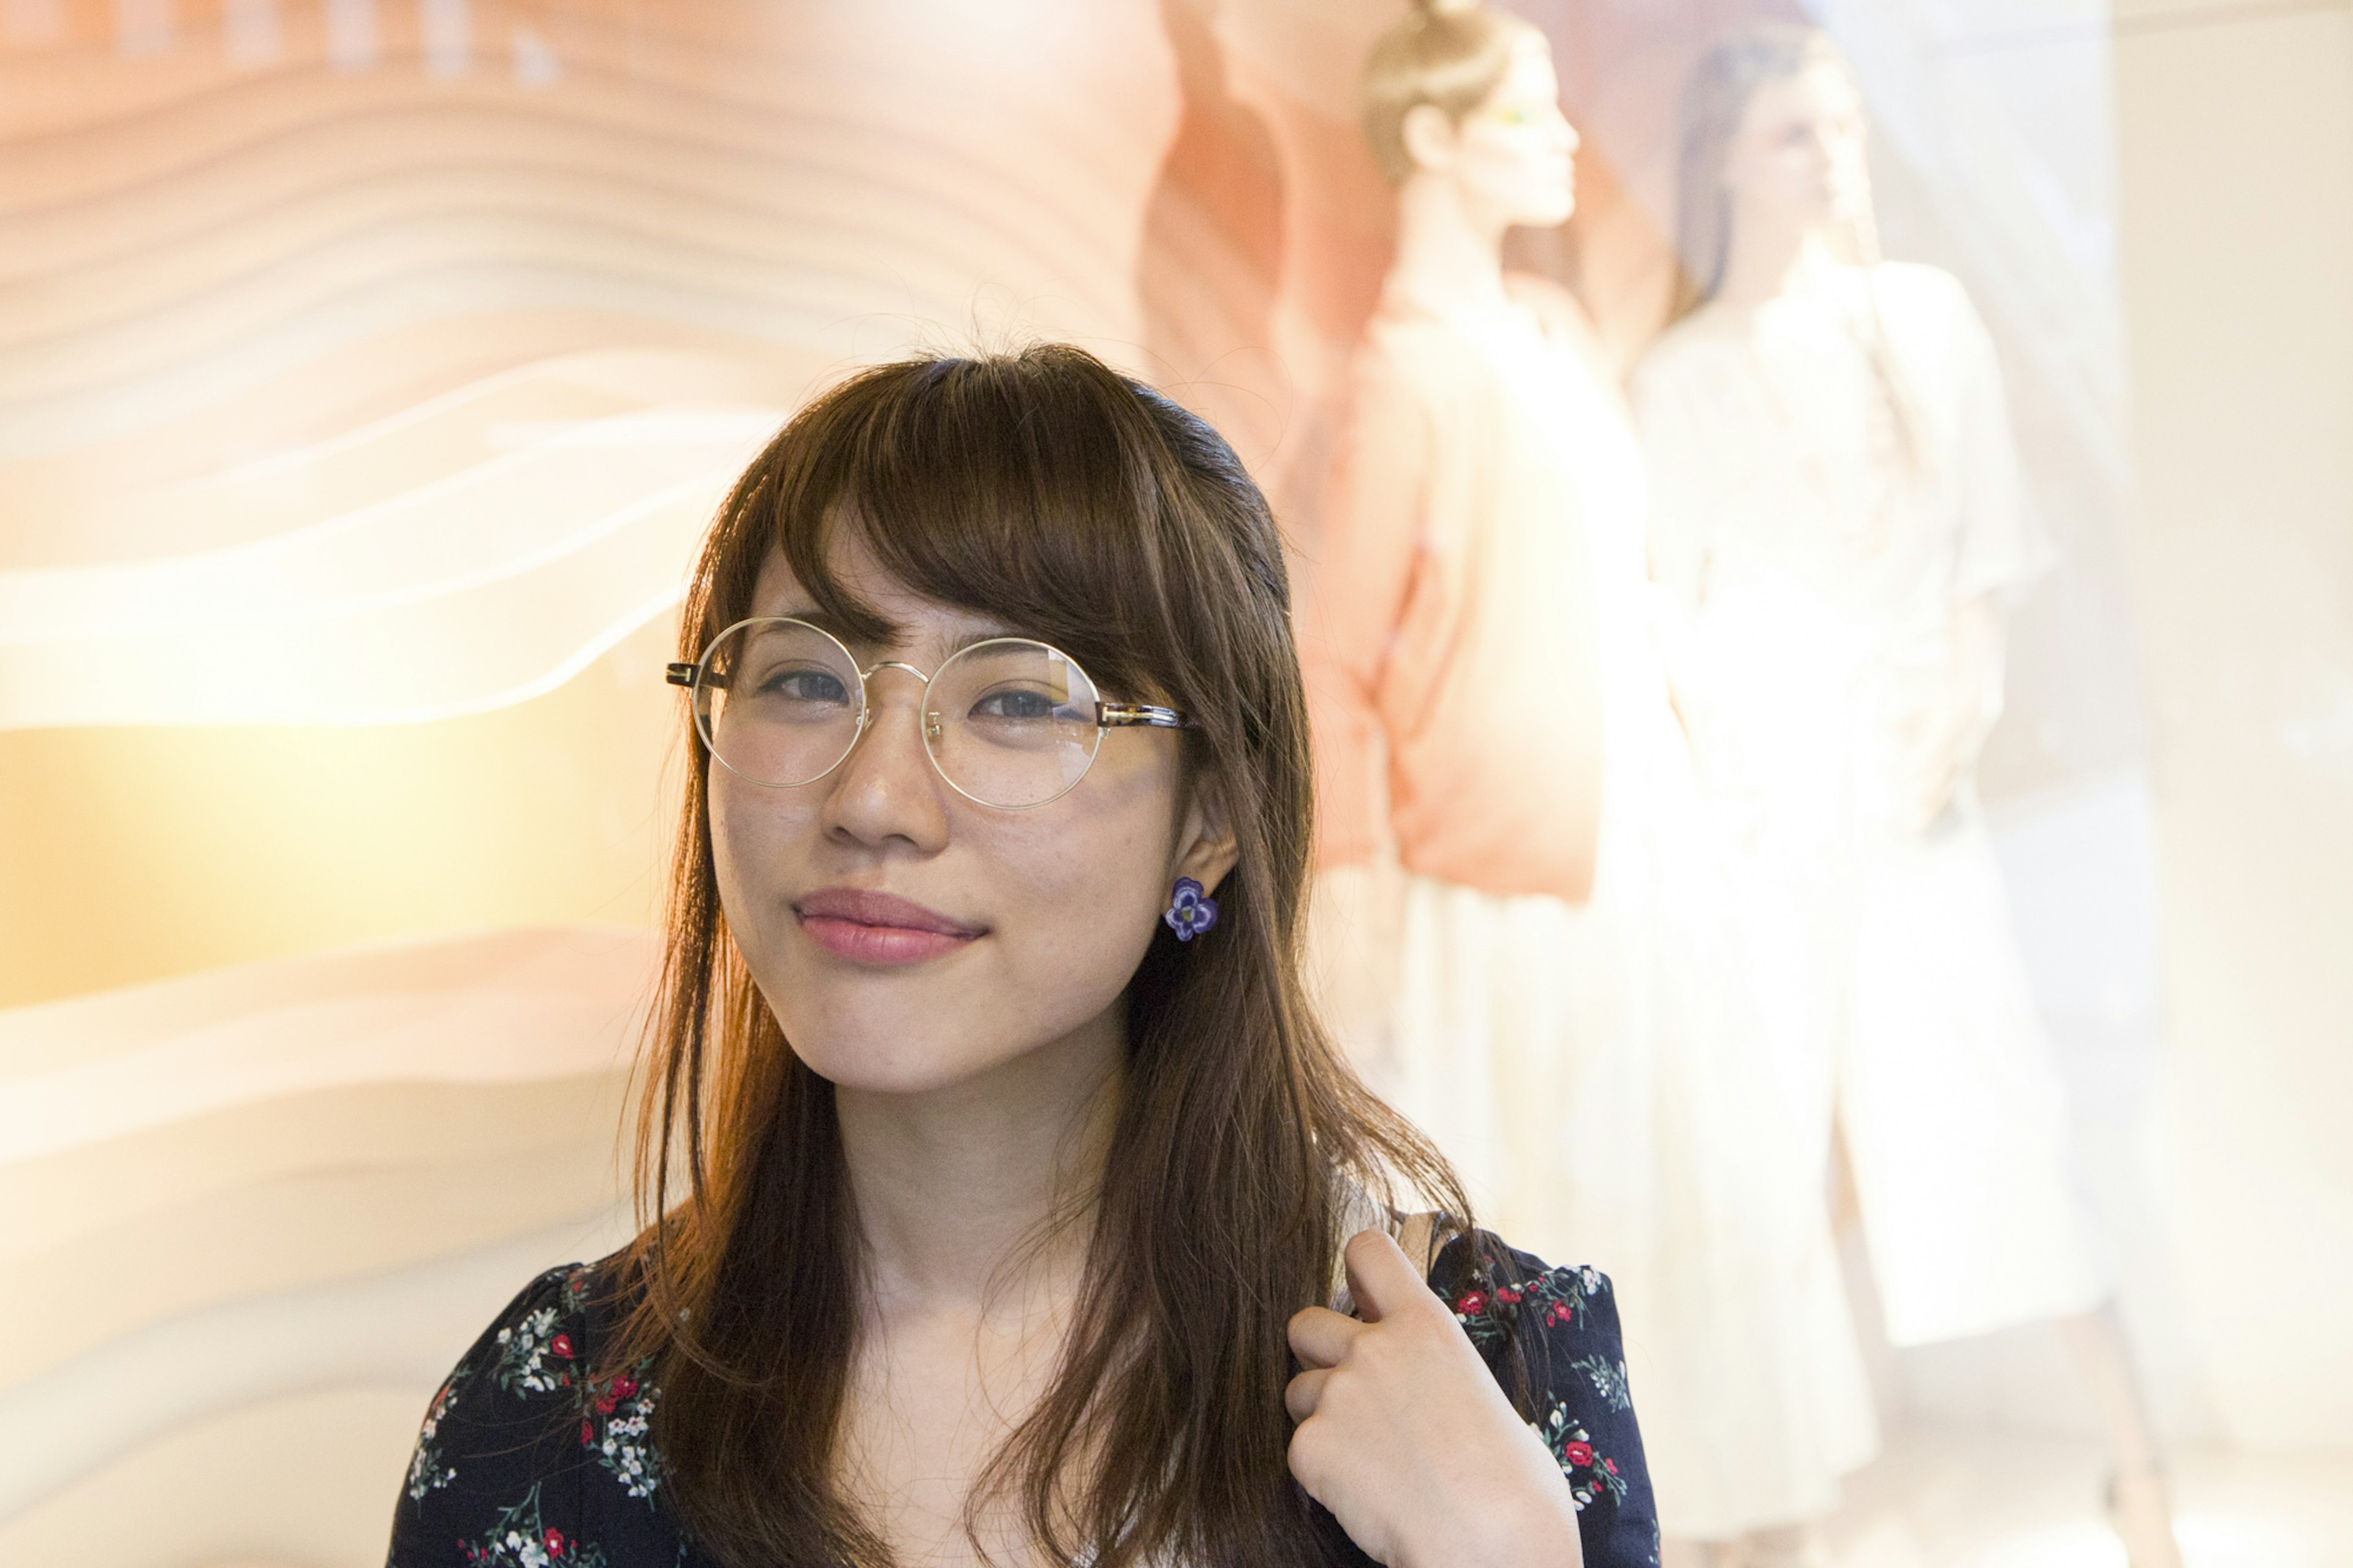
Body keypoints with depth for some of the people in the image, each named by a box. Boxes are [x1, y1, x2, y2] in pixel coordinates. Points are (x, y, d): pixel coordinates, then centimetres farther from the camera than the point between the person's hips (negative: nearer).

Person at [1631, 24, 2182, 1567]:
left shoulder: (1930, 317, 5)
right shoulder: (1684, 372, 1)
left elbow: (1988, 556, 5)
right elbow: (1671, 602, 1)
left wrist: (1958, 718, -8)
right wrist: (1724, 760, -11)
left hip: (1912, 780, 1)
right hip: (1765, 785, -1)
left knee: (1986, 1100, -2)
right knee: (1766, 1117, 0)